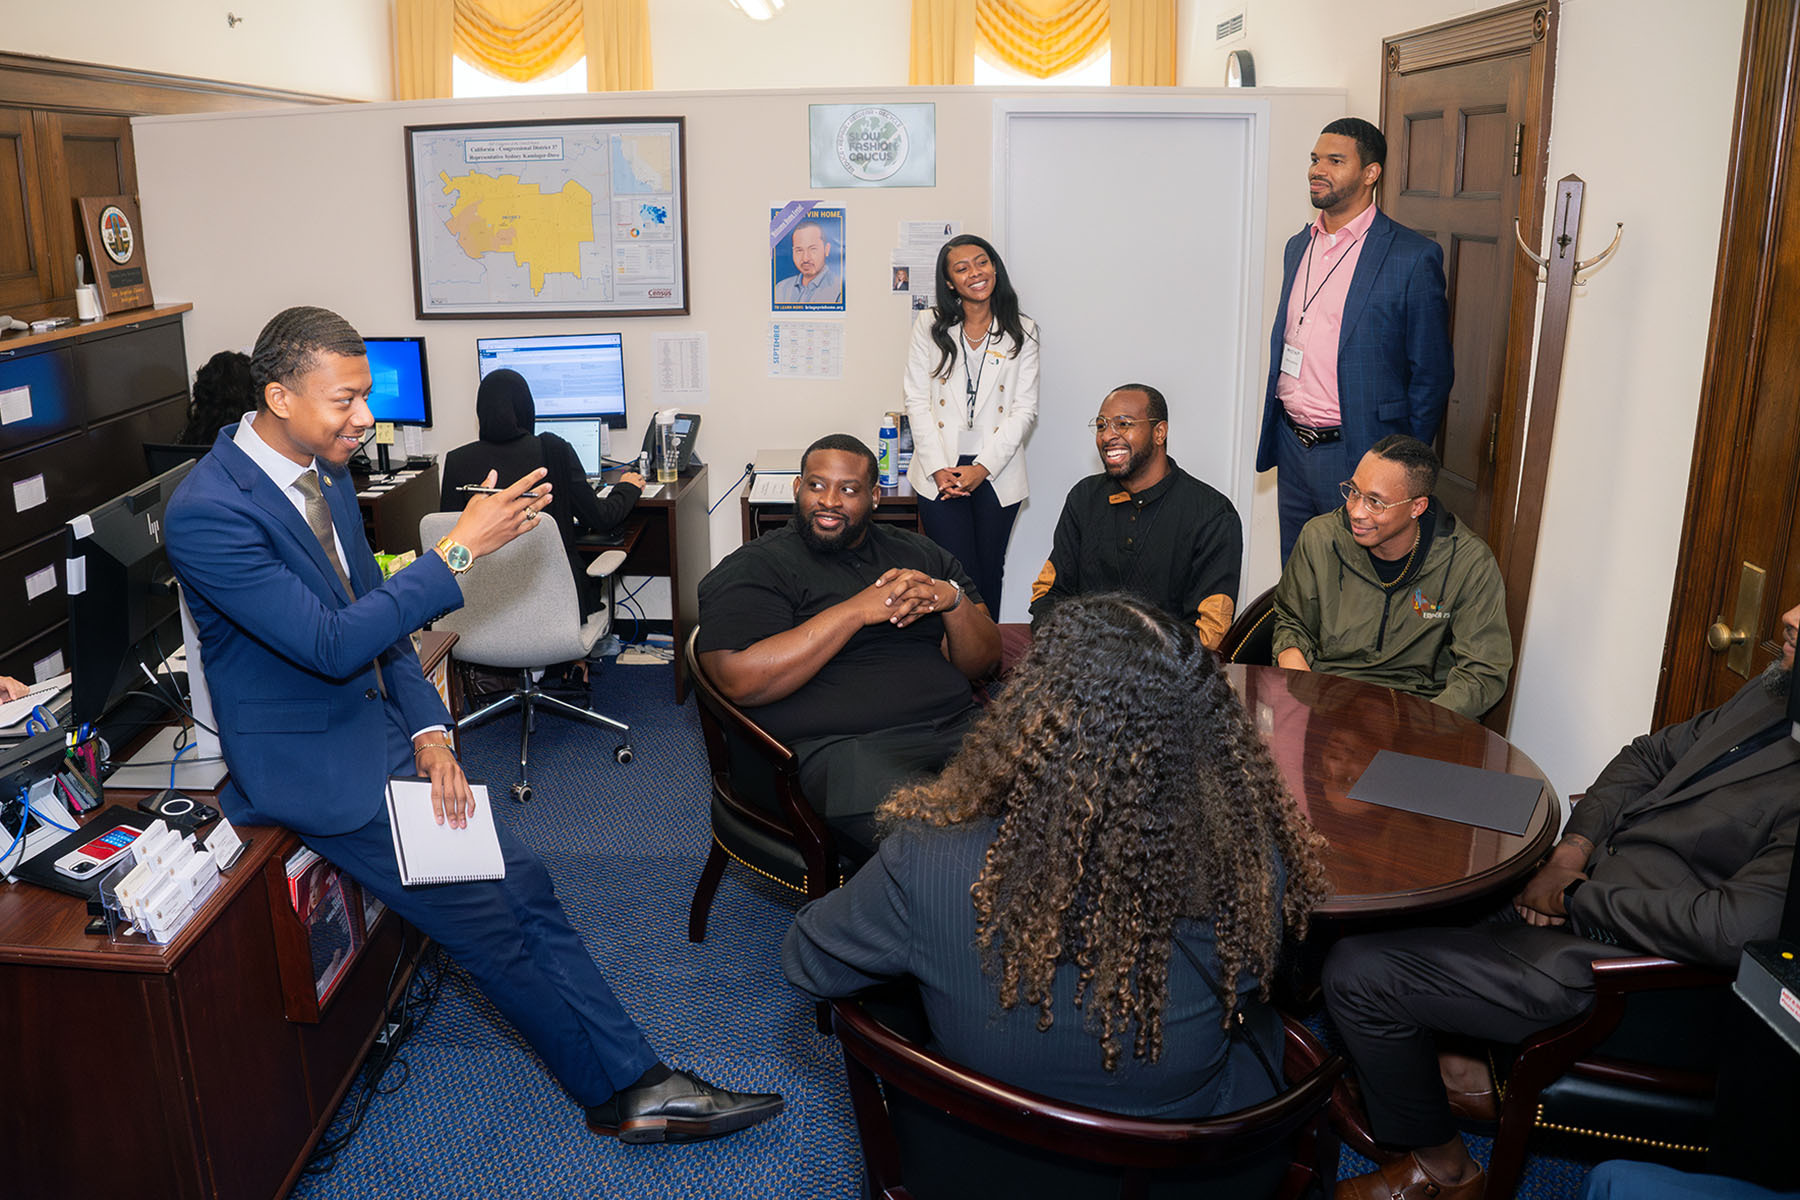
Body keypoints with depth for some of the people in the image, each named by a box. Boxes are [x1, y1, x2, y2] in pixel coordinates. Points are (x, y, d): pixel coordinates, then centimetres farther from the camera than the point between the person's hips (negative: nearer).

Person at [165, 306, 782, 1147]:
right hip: (312, 763, -7)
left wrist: (429, 730, -1)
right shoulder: (207, 512, -22)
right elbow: (331, 643, -28)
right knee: (488, 921, -6)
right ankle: (617, 1092, 13)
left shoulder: (324, 471, 4)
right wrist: (460, 549, -29)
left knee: (524, 885, 1)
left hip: (380, 726, 8)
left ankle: (636, 1085, 8)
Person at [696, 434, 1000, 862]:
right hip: (839, 745, -5)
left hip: (960, 726, 6)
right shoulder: (755, 568, 4)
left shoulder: (919, 554, 19)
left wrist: (953, 599, -5)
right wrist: (857, 610, -13)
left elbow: (981, 663, 16)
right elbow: (741, 681, -13)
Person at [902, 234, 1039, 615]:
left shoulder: (1021, 332, 4)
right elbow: (917, 400, 0)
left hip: (996, 473, 1)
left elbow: (1025, 409, 0)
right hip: (940, 473, -1)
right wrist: (937, 468, -10)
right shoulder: (929, 325, 3)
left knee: (989, 574, 9)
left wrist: (983, 467, -11)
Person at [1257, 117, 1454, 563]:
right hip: (1291, 445, 6)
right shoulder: (1298, 246, 12)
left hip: (1355, 455, -6)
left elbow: (1431, 375, -7)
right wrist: (1273, 434, 14)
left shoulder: (1413, 258, -9)